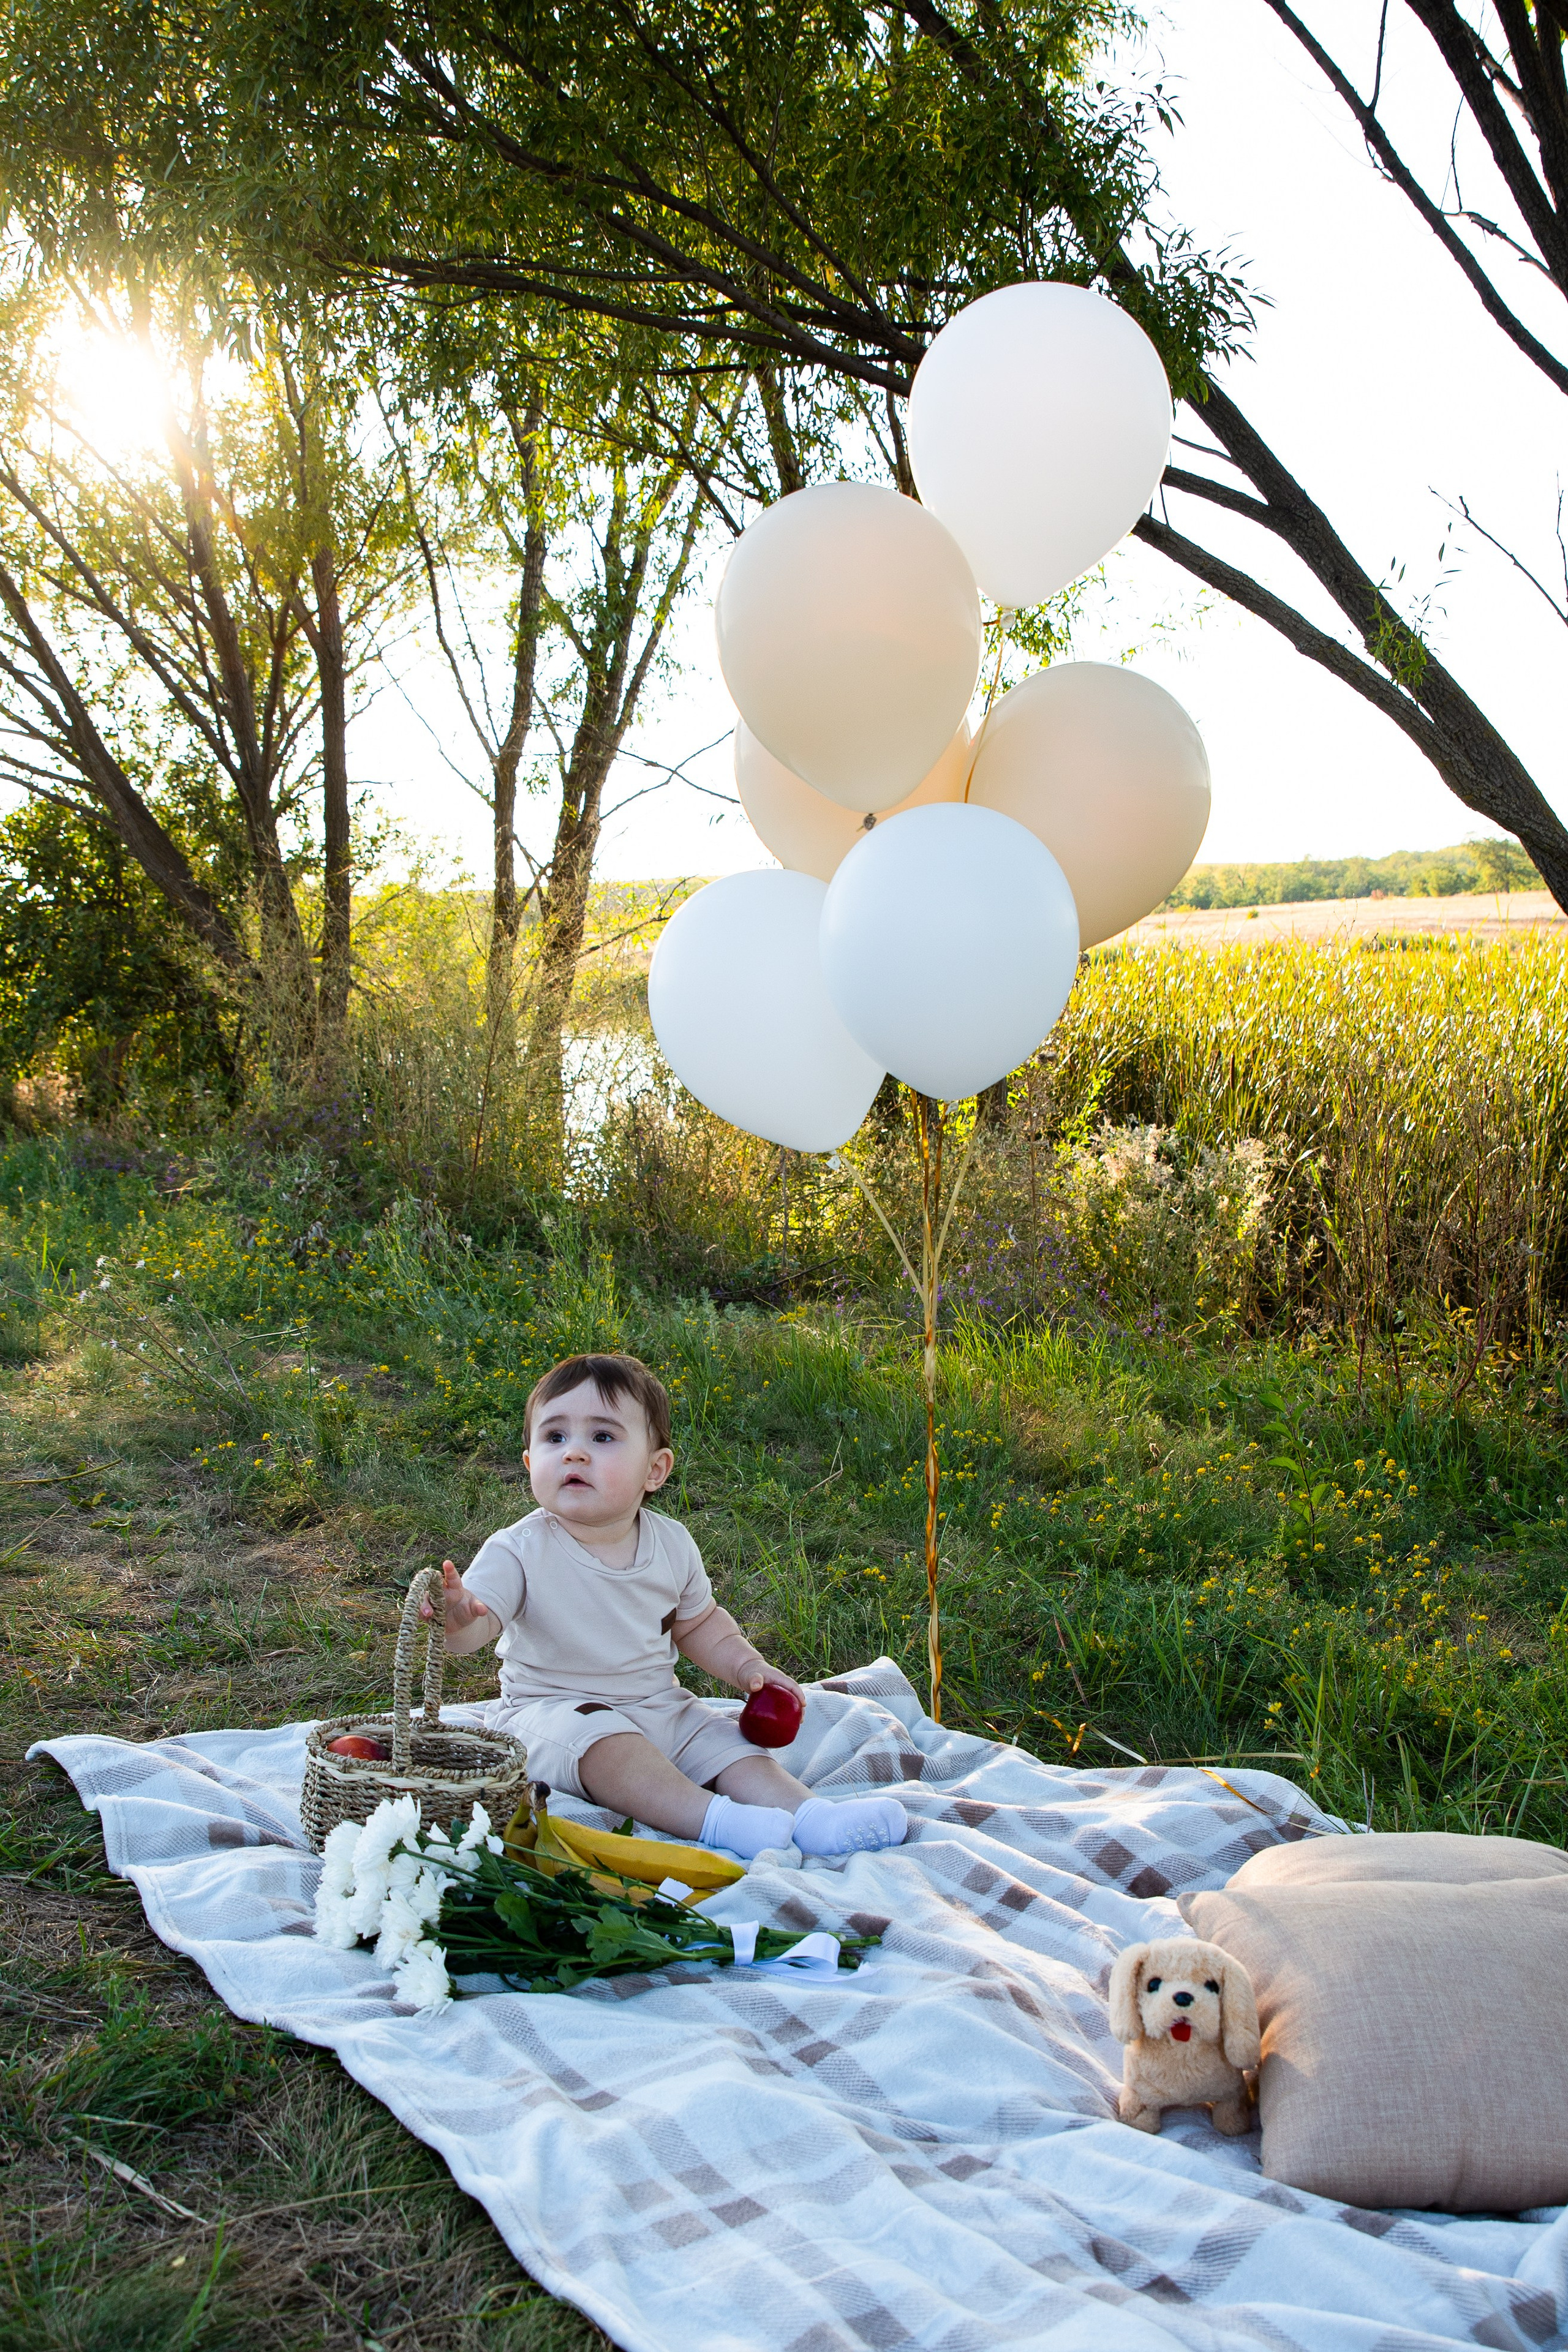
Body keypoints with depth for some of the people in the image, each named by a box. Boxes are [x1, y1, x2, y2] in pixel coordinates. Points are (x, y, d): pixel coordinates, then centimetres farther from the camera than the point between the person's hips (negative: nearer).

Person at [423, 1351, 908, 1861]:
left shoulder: (673, 1545, -1)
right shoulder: (520, 1551, -15)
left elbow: (698, 1623, 16)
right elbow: (480, 1623, -26)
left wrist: (746, 1666, 1)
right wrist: (457, 1614, -50)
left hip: (658, 1707, 5)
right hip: (552, 1708, -5)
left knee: (725, 1741, -13)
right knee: (604, 1741, -33)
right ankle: (714, 1819, -43)